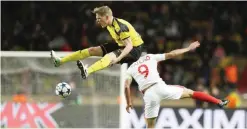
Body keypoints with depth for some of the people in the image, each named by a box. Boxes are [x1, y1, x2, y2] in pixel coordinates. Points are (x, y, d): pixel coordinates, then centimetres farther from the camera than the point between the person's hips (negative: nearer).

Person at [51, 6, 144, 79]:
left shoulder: (120, 27, -28)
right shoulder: (110, 25, 0)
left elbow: (129, 46, -33)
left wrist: (118, 58, -42)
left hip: (134, 49, -9)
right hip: (122, 46, 9)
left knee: (110, 56, -37)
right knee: (92, 50, 4)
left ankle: (87, 72, -62)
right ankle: (60, 61, 6)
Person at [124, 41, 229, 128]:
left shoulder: (130, 69, 18)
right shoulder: (150, 57, 17)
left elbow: (126, 86, 4)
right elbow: (171, 54, 13)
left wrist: (128, 103, 12)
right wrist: (188, 48, 22)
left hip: (148, 95, 0)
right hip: (160, 87, 0)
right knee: (190, 93, 16)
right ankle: (219, 102, 17)